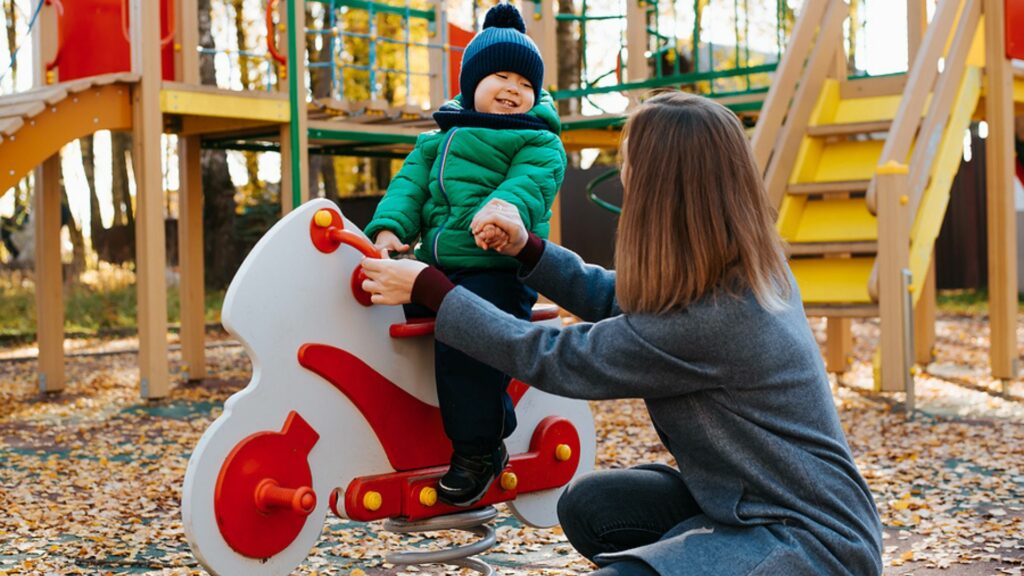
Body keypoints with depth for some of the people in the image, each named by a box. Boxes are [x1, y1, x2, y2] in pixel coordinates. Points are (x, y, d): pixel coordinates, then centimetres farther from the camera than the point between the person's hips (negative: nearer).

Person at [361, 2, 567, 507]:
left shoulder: (539, 144, 5)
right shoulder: (436, 142, 23)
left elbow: (528, 186, -14)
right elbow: (410, 185, 11)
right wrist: (389, 228, -10)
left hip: (496, 268, -7)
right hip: (436, 266, 7)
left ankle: (477, 450, -11)